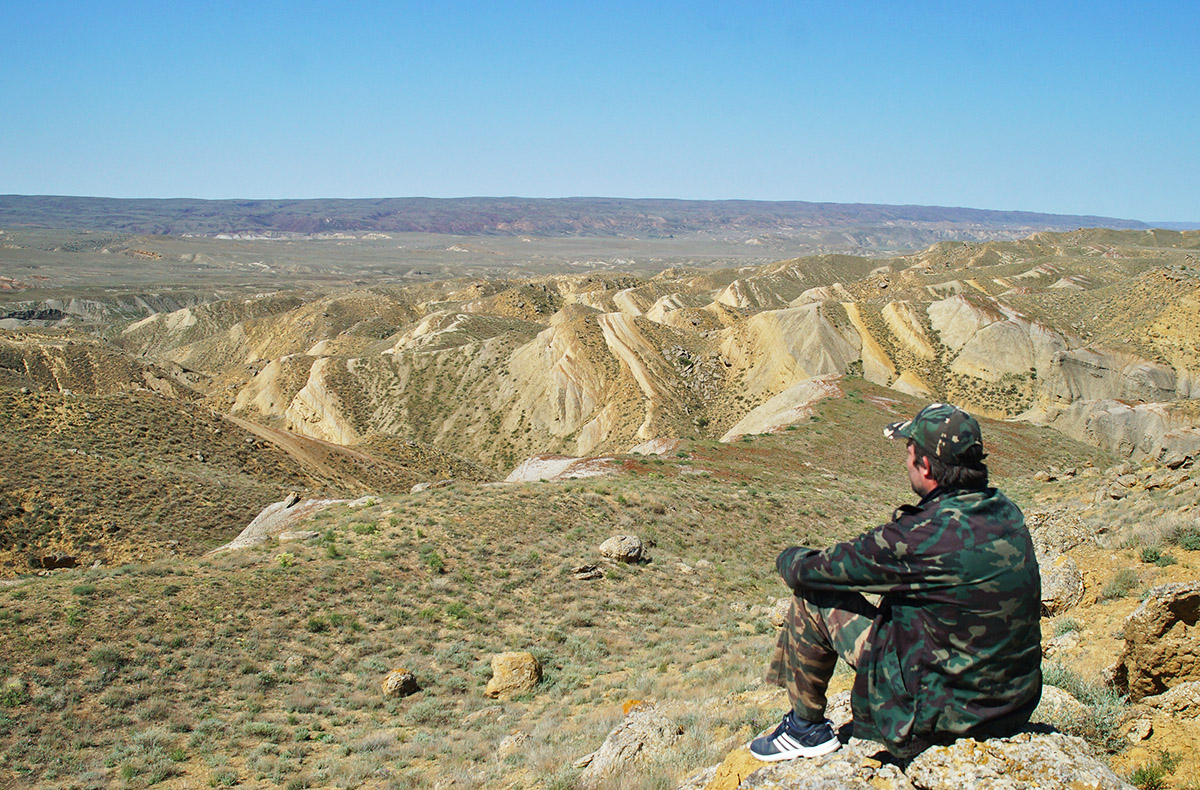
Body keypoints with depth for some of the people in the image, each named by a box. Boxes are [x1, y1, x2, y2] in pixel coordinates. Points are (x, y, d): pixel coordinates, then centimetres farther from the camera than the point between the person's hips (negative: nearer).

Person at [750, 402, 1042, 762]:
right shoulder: (1006, 512, -3)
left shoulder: (927, 536, -27)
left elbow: (815, 571, -13)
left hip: (943, 714, -8)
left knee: (812, 599, -2)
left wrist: (790, 558, 8)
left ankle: (807, 729, 18)